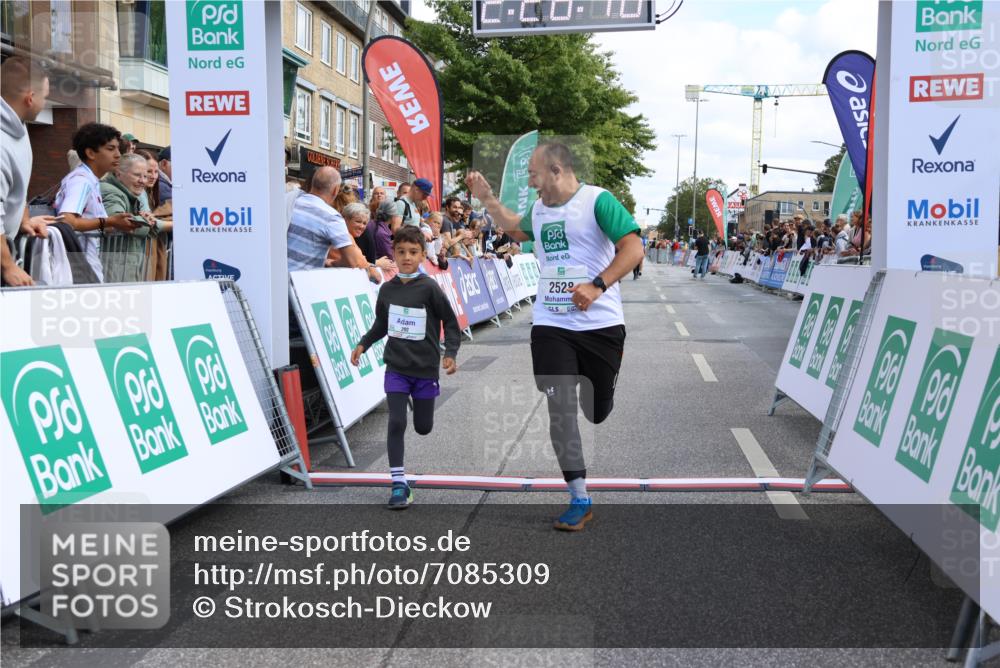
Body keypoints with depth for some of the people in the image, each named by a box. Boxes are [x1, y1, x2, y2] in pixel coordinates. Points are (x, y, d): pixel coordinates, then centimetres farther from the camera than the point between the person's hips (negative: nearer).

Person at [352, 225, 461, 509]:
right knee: (396, 423, -9)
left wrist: (450, 353, -15)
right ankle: (399, 485, 0)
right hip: (396, 368, 2)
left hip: (425, 369, -2)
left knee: (423, 427, 11)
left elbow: (451, 322, -4)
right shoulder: (387, 289, 1)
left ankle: (420, 400, 49)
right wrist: (363, 344, 5)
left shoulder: (429, 288, -12)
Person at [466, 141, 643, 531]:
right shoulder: (539, 209, 11)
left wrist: (597, 286, -24)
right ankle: (579, 499, 0)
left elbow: (633, 249, -15)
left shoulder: (598, 200, -9)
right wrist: (487, 198, 25)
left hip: (601, 324, -4)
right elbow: (517, 230, 34)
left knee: (597, 411, 8)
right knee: (560, 406, -7)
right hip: (551, 324, 4)